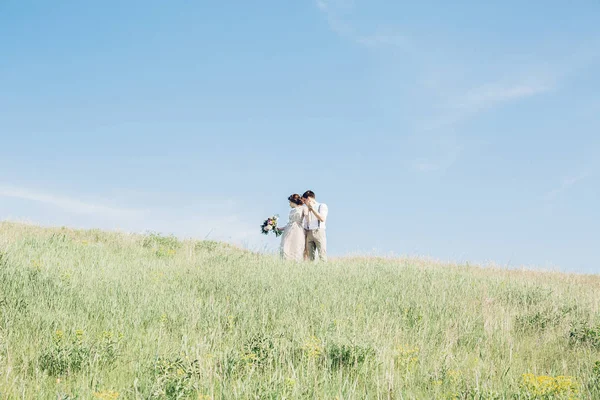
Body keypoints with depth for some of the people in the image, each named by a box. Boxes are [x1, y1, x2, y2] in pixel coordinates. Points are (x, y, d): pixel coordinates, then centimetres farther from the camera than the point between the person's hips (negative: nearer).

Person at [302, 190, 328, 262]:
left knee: (322, 255, -12)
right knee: (310, 256, -5)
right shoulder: (307, 209, 21)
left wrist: (312, 208, -9)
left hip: (319, 232, -5)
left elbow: (322, 219, -11)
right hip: (309, 234, 5)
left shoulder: (322, 206, 6)